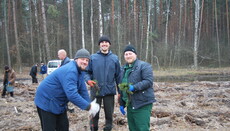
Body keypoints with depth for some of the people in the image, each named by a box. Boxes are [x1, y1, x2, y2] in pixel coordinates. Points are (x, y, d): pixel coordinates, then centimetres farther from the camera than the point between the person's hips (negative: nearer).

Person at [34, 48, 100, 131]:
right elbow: (72, 94, -38)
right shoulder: (70, 71, -30)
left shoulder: (80, 71, 3)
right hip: (47, 102, -10)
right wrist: (88, 107, -31)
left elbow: (82, 90, 5)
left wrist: (89, 105, -4)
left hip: (59, 104, 10)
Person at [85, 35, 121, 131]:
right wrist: (88, 80, -16)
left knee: (109, 114, 9)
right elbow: (87, 72, 5)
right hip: (96, 91, -1)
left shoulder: (115, 58, 5)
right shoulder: (93, 58, 1)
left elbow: (118, 76, 7)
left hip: (109, 91, 1)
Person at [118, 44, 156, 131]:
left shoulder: (144, 66, -6)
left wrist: (134, 87, -26)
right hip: (130, 105, 8)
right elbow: (121, 87, 22)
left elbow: (149, 81, -17)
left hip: (142, 105, -7)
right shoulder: (123, 69, 17)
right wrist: (121, 104, 20)